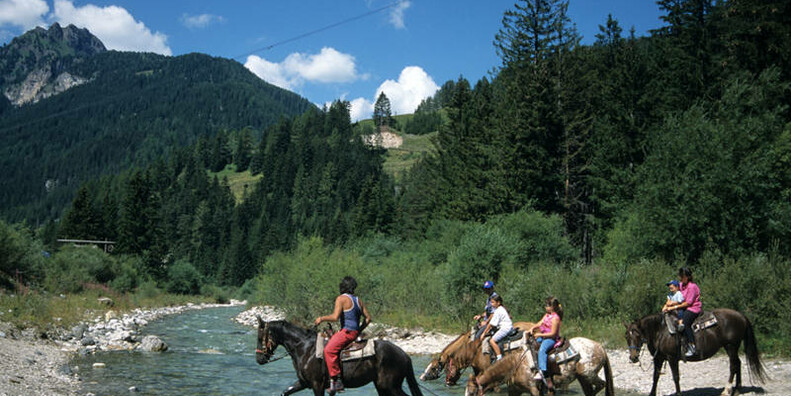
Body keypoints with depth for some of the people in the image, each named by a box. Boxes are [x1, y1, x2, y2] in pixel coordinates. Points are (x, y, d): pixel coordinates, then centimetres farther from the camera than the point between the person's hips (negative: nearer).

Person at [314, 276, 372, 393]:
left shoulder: (341, 299, -7)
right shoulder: (358, 300, 16)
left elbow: (335, 317, -19)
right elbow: (368, 318, 18)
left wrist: (321, 318, -5)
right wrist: (359, 330, 26)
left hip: (347, 331, -9)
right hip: (355, 333, 9)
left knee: (329, 350, -17)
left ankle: (336, 380, -28)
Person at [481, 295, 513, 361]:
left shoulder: (498, 311, -13)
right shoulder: (502, 308, 16)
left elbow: (492, 324, -12)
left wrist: (484, 332, -3)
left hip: (505, 328, -11)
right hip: (509, 327, 11)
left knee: (492, 340, -18)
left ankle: (500, 358, -25)